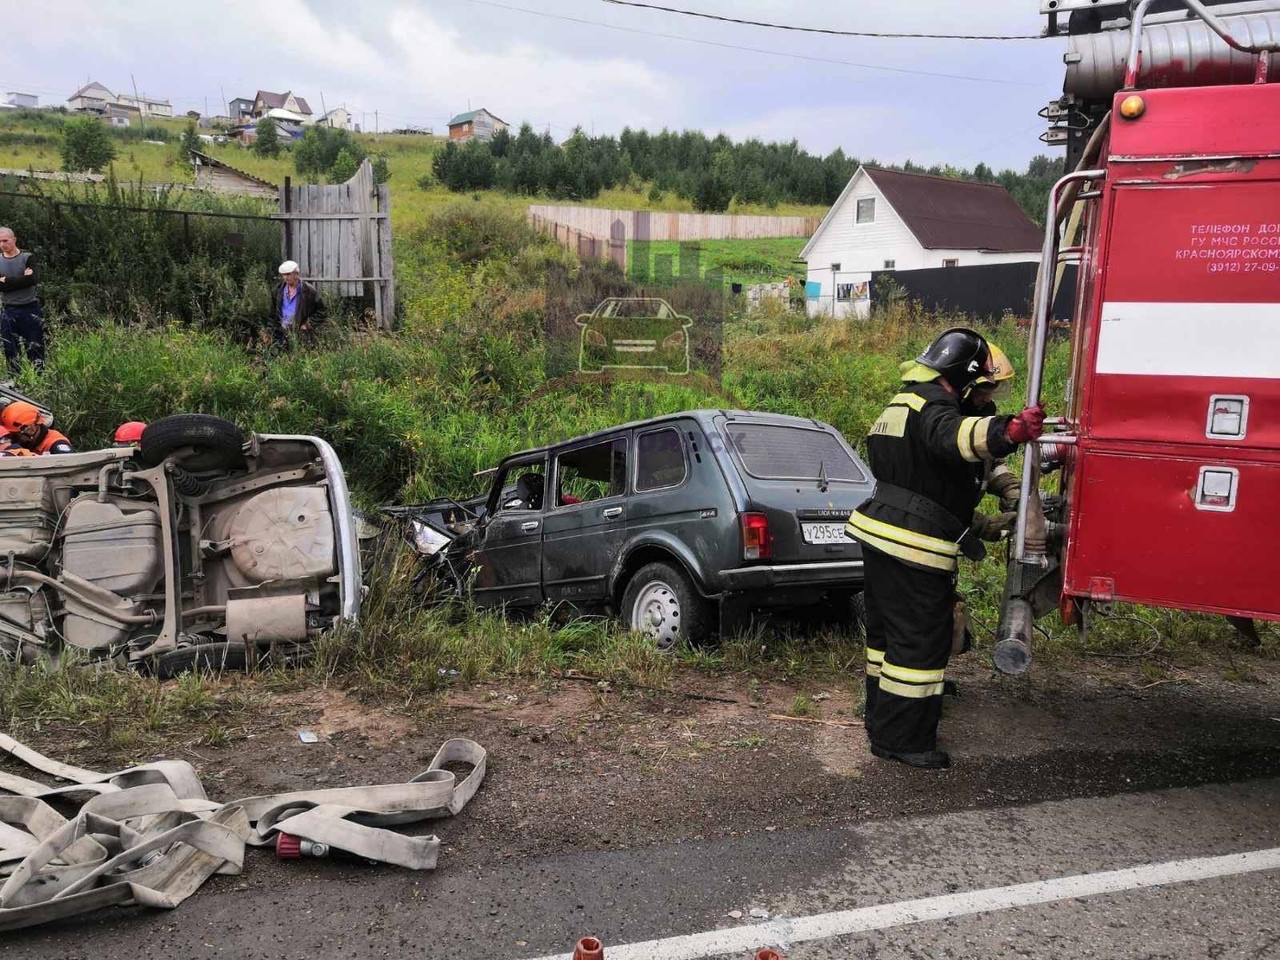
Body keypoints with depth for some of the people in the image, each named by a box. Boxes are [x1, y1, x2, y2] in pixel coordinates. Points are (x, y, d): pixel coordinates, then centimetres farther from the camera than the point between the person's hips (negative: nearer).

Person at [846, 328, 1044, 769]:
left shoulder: (902, 403, 19)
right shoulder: (933, 408, -16)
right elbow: (954, 436, -42)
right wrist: (1006, 432, -59)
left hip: (879, 534, 11)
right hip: (914, 546, -10)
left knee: (887, 632, 20)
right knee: (921, 641, -2)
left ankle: (881, 720, 33)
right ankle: (901, 740, 6)